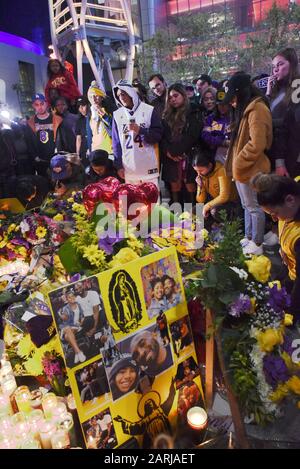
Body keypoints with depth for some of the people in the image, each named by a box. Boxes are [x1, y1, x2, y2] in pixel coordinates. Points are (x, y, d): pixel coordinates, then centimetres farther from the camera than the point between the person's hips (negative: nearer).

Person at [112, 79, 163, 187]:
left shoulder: (149, 110, 1)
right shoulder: (117, 115, 6)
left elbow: (158, 135, 1)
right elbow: (116, 142, 8)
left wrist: (140, 130, -12)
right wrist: (119, 165, 3)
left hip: (149, 167, -1)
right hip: (128, 169, 1)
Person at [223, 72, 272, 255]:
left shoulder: (257, 109, -18)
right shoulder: (247, 108, 15)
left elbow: (257, 145, -25)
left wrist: (239, 163, -16)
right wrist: (236, 165, 12)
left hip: (250, 169, -10)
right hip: (243, 169, 10)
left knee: (254, 207, 1)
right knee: (247, 206, 18)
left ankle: (257, 244, 13)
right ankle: (248, 238, 31)